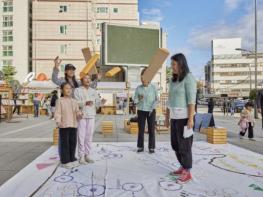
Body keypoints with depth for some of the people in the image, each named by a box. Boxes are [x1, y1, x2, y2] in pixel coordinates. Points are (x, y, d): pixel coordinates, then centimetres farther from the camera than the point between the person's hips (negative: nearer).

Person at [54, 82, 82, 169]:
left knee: (73, 143, 13)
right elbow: (57, 113, -9)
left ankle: (72, 159, 27)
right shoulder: (60, 101, -4)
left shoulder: (74, 101, 11)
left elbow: (77, 111, 12)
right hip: (64, 126, -5)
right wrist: (58, 122, -22)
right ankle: (65, 161, 12)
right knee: (65, 144, 1)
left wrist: (79, 114, -11)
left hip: (73, 125, 5)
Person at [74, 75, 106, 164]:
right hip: (81, 116, -4)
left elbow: (97, 103, 7)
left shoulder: (93, 91, 14)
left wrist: (102, 102, -14)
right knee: (81, 136, -2)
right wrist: (85, 103, -27)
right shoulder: (77, 90, 1)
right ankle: (81, 156, 6)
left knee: (89, 136, 7)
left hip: (91, 116, 4)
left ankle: (87, 155, 17)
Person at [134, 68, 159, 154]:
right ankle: (140, 147, 14)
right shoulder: (138, 88, -1)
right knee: (141, 129, 3)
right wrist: (139, 99, -21)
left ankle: (151, 147, 12)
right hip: (141, 111, 1)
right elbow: (135, 101, 1)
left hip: (151, 111, -1)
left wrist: (152, 108, -16)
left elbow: (157, 100, -2)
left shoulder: (154, 88, -5)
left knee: (151, 130, 1)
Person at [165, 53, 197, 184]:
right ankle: (183, 168, 30)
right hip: (175, 116, 9)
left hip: (184, 116, -9)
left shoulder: (189, 78, -12)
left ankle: (187, 173, 13)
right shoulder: (174, 79, 14)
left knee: (184, 145, -1)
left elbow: (192, 99, -17)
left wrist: (190, 119, -21)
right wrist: (167, 116, 16)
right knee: (175, 144, 15)